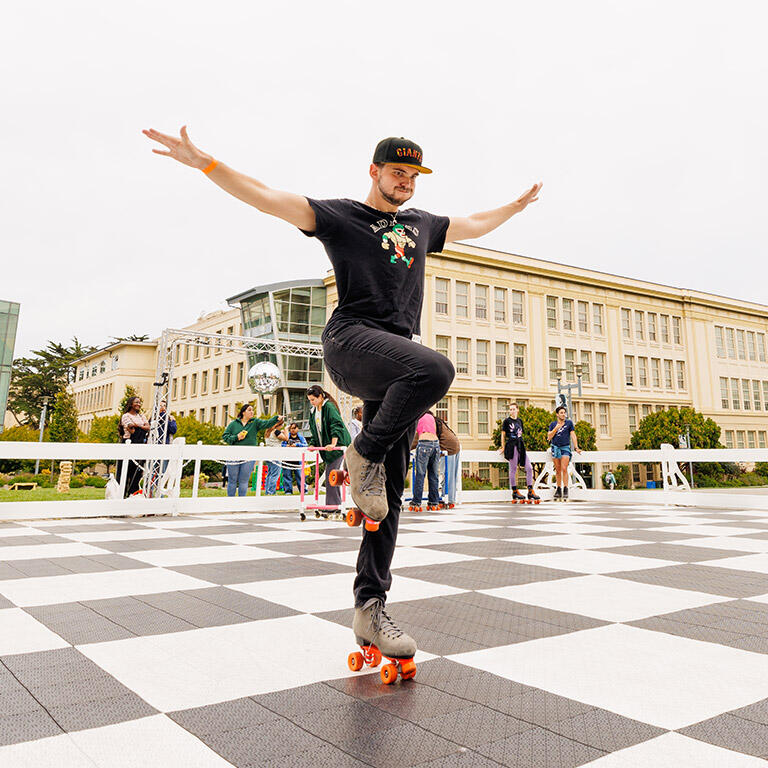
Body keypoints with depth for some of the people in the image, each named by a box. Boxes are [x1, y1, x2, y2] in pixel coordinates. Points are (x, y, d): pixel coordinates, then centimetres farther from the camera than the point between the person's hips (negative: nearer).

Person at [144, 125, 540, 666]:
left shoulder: (422, 225, 27)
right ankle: (365, 453, -13)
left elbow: (473, 226, 44)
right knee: (436, 369, -37)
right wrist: (203, 161, -8)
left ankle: (370, 607, 5)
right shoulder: (340, 216, 10)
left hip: (399, 362, 6)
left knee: (390, 491, -1)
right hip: (352, 339, -5)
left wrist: (517, 205, 54)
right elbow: (267, 198, 2)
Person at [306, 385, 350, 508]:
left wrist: (333, 444, -28)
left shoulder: (329, 407, -12)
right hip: (326, 447, 8)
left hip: (338, 445, -8)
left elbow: (337, 425, -21)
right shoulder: (313, 411, 14)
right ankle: (336, 503, 13)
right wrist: (313, 444, 11)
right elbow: (314, 431, 23)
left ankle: (332, 504, -8)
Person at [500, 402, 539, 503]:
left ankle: (530, 491, 3)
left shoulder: (520, 420, 15)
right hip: (511, 446, -5)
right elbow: (503, 434, 2)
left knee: (529, 468, -2)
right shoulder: (507, 421, 0)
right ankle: (515, 492, 8)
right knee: (513, 469, -1)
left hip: (521, 446, 5)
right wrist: (503, 447, 1)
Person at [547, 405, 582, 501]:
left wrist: (576, 447, -6)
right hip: (555, 448, 2)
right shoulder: (553, 424, 8)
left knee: (564, 469, -14)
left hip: (565, 448, -2)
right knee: (558, 470, 7)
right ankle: (558, 490, 14)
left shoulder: (569, 423, 4)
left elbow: (573, 435, 2)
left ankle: (565, 490, -13)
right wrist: (556, 428, -11)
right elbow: (549, 437, 1)